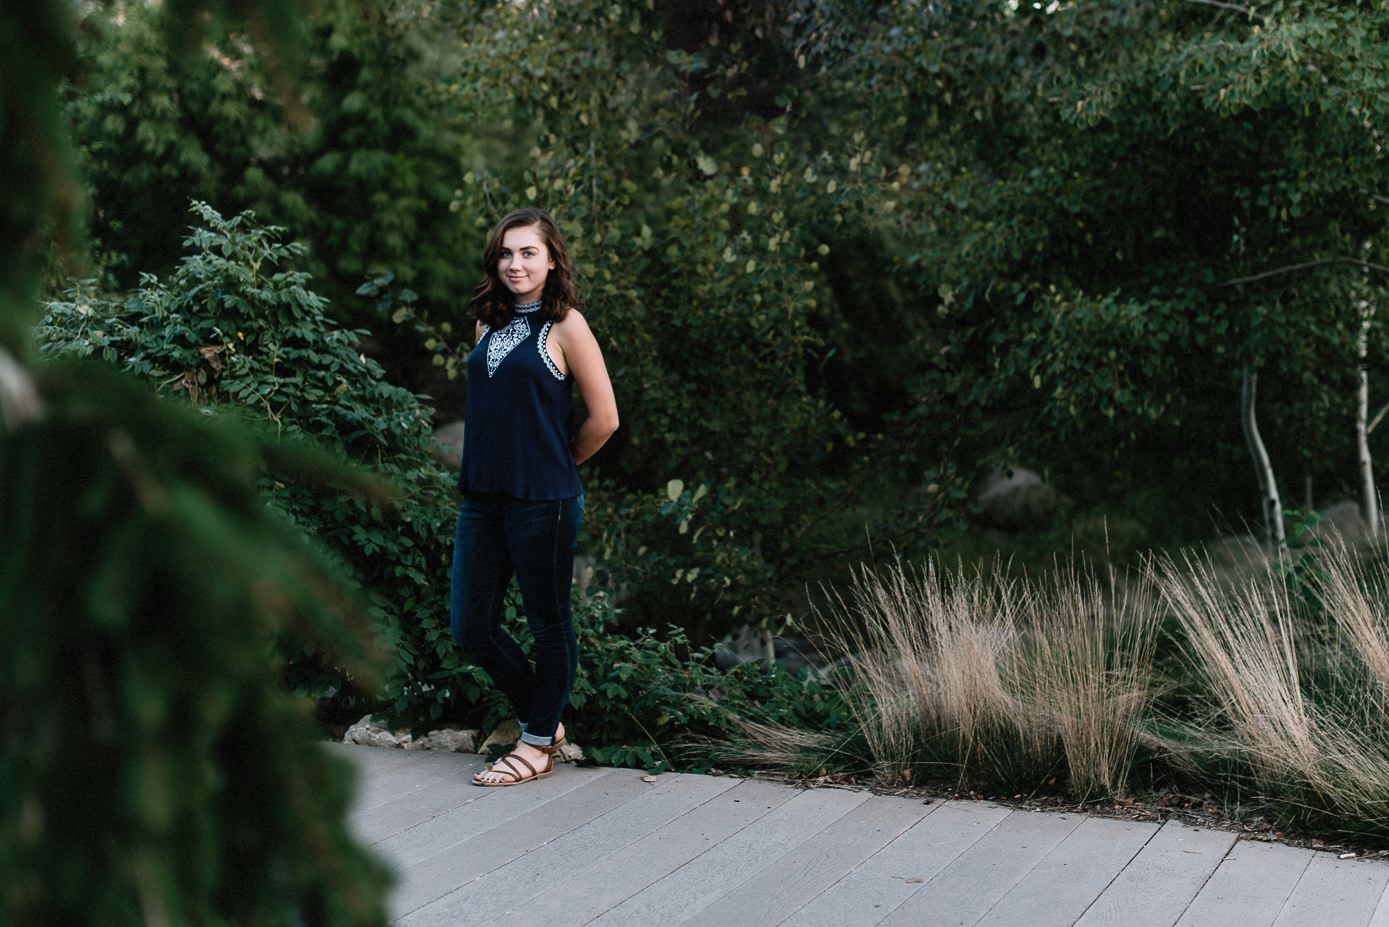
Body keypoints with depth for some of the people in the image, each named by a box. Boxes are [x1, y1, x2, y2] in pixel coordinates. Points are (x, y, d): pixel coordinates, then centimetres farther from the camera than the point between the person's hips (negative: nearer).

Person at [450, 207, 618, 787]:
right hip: (482, 496, 7)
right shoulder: (488, 324, 11)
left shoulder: (564, 326, -7)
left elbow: (604, 418, -6)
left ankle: (537, 744, 22)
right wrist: (493, 464, 15)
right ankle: (543, 720, 27)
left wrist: (556, 467, 5)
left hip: (542, 500, -7)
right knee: (470, 625, 8)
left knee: (548, 623, 7)